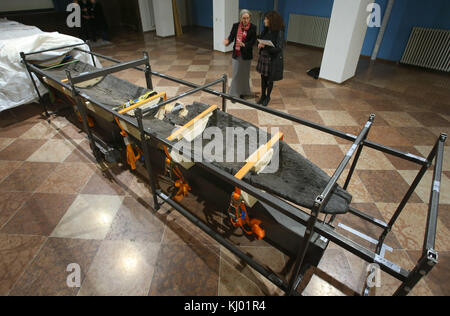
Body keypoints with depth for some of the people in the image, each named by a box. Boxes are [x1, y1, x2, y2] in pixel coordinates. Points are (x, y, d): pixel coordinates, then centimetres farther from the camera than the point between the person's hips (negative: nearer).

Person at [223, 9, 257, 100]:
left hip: (246, 54, -1)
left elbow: (253, 41, -10)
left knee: (245, 74, 9)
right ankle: (235, 93, 14)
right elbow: (231, 37, -4)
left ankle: (243, 92, 25)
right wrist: (227, 41, -28)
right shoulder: (235, 26, 0)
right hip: (236, 53, 1)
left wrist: (244, 45, -29)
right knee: (236, 73, 4)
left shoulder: (253, 27, -6)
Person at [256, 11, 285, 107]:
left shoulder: (279, 32, -16)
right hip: (263, 57, 6)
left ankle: (267, 97, 28)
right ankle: (263, 96, 30)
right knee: (263, 77, 13)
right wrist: (260, 44, -10)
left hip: (273, 59, -6)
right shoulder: (266, 30, 3)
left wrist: (265, 46, -25)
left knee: (270, 79, 8)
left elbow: (279, 48, -19)